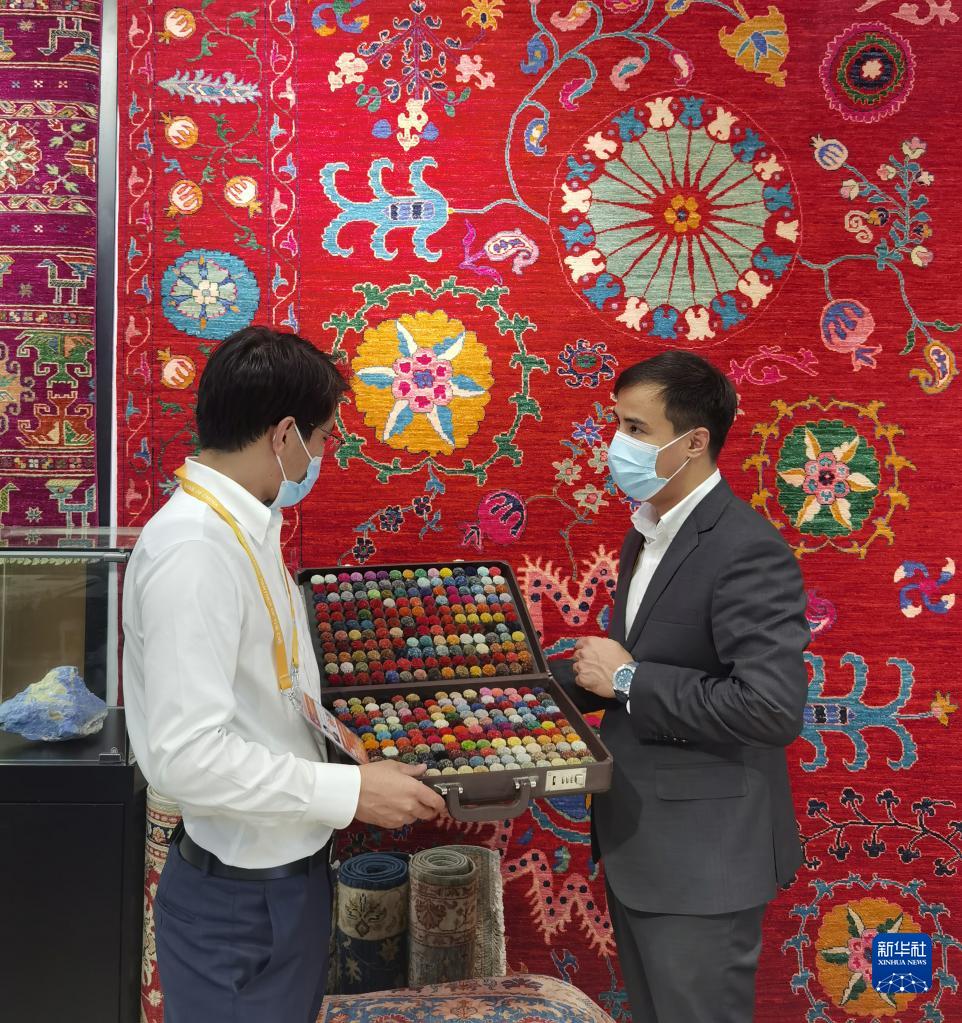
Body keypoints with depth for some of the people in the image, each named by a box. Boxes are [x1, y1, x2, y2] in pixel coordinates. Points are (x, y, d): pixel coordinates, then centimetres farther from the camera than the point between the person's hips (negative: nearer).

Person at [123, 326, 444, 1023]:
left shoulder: (244, 526, 5)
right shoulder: (195, 548, -25)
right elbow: (184, 754, -29)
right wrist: (350, 792, -23)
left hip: (286, 873, 9)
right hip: (239, 903, -9)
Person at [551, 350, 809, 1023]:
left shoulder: (747, 551, -22)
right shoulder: (648, 534, 9)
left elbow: (772, 708, -30)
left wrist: (627, 679, -22)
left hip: (701, 857, -9)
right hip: (636, 841, 9)